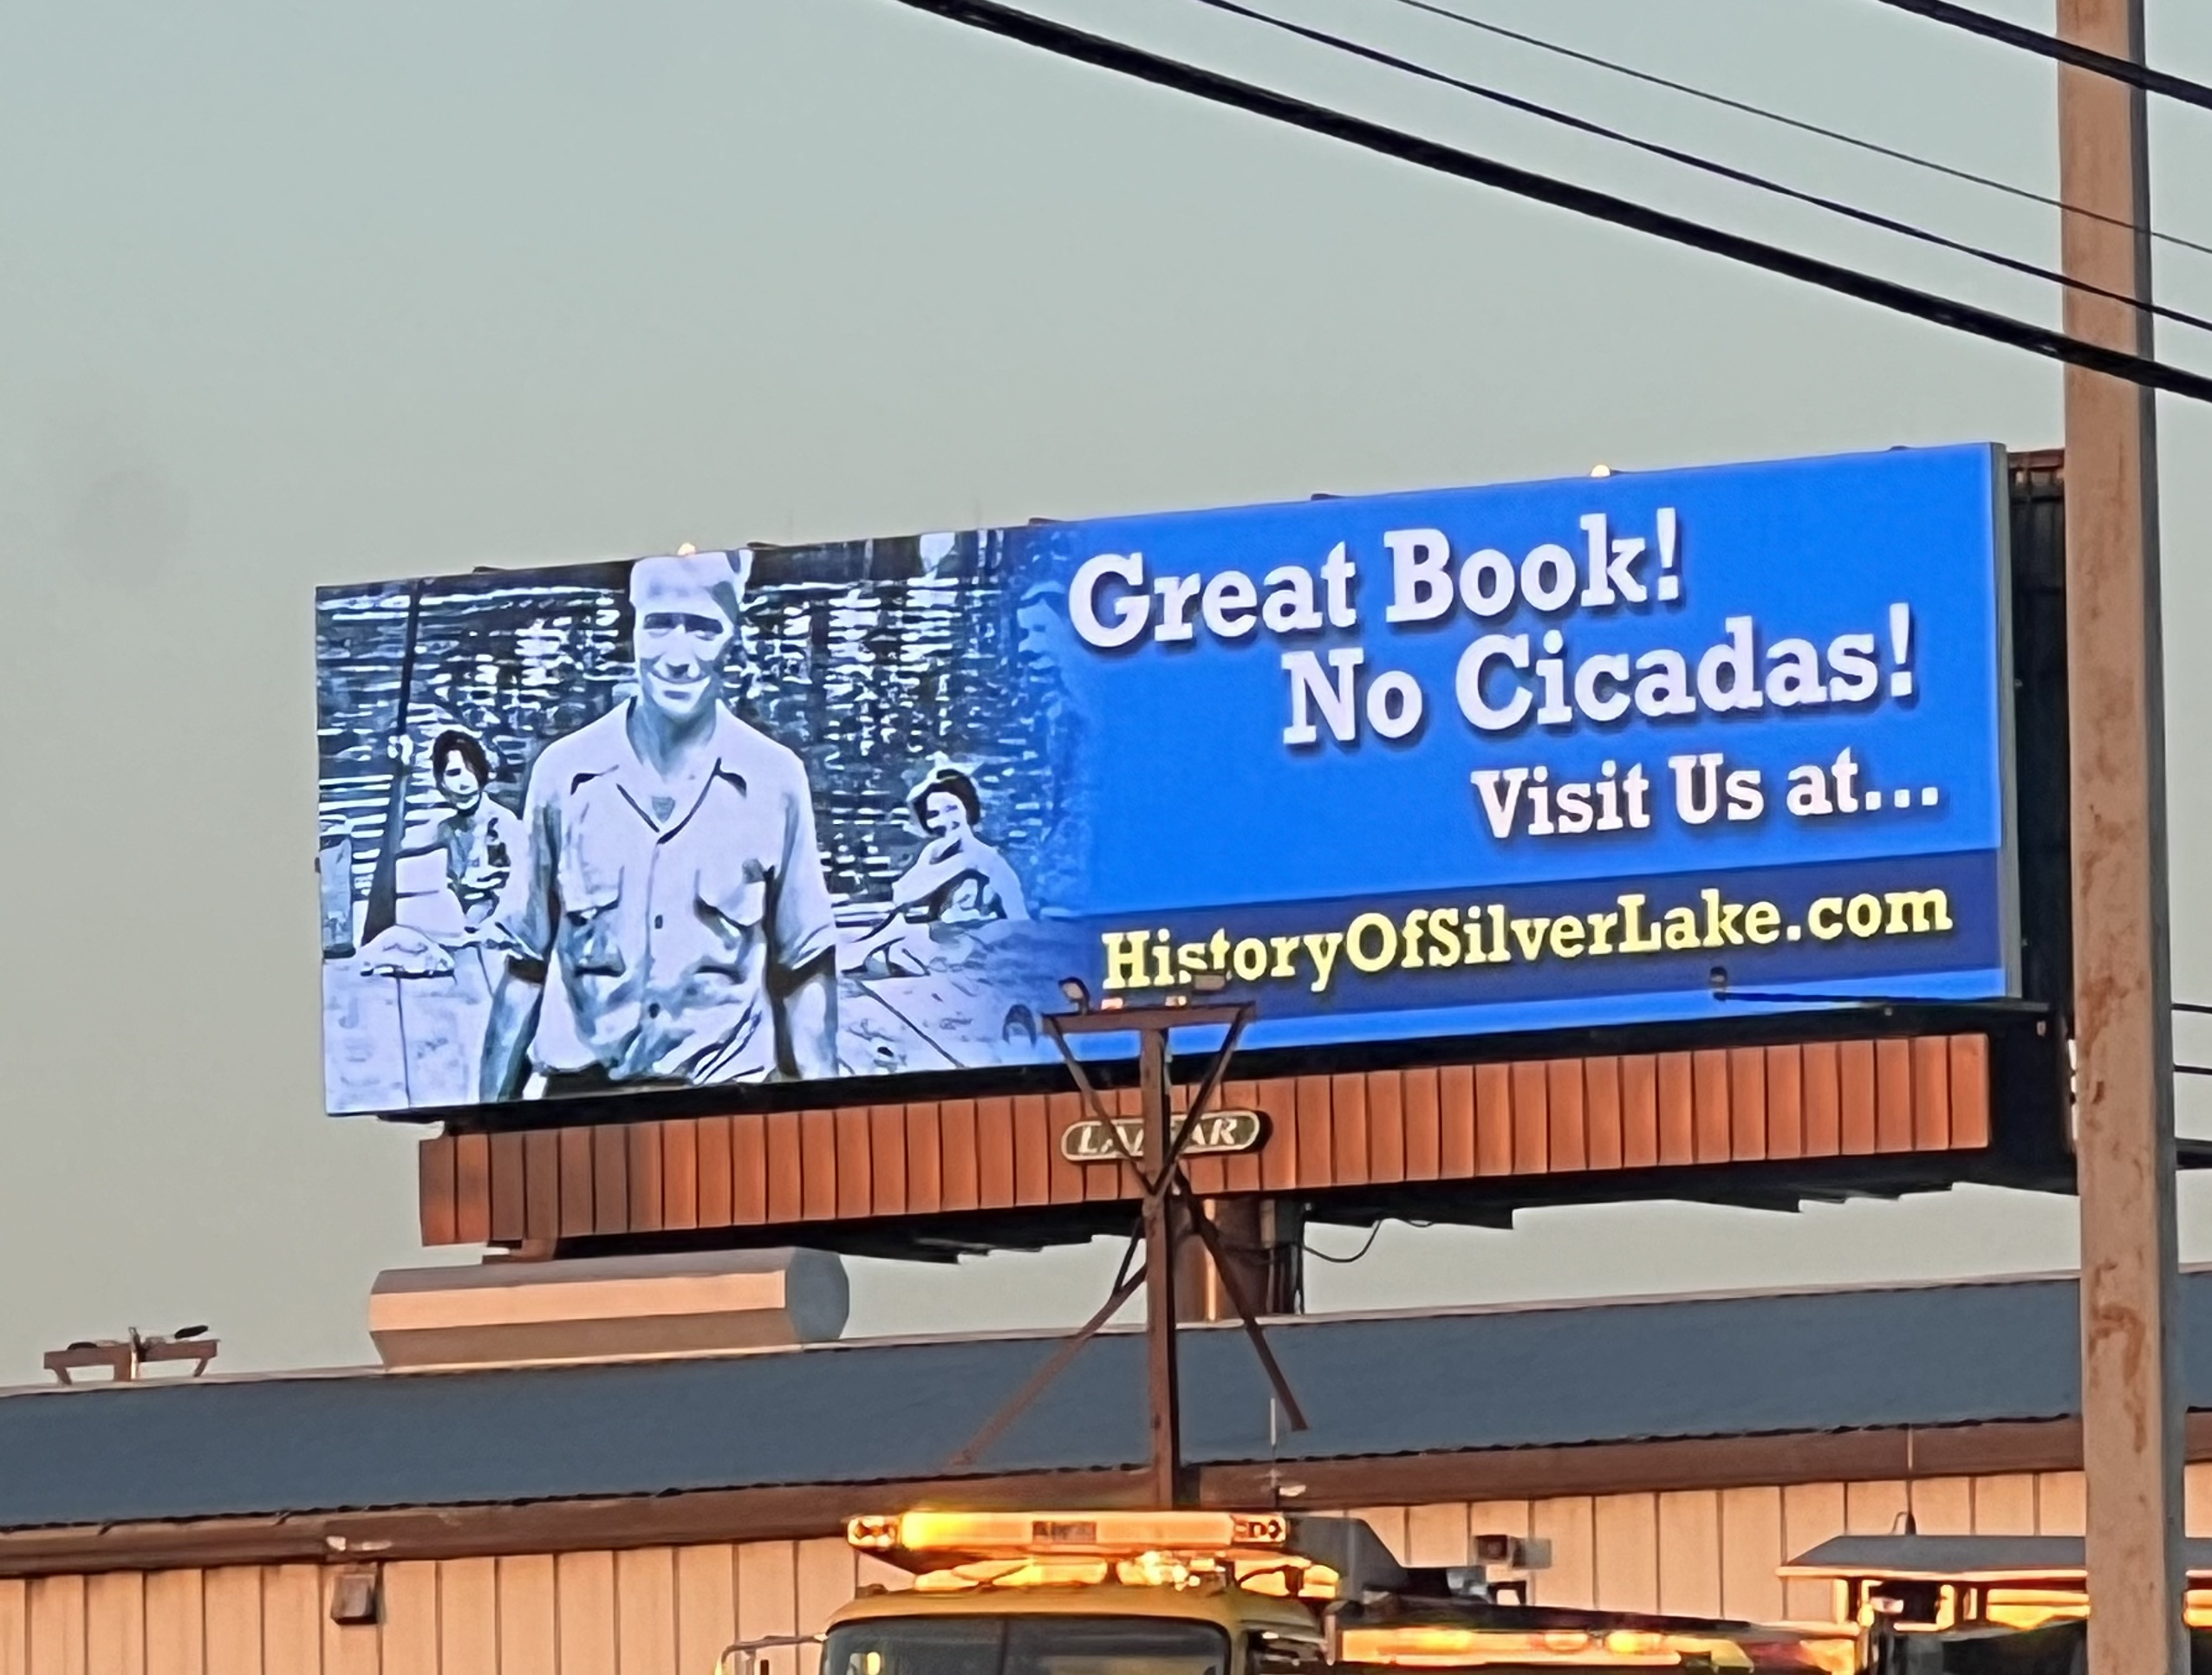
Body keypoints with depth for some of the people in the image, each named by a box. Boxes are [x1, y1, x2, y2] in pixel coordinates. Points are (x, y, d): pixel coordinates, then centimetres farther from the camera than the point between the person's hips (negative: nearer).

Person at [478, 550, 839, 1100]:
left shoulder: (774, 780, 2)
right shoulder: (564, 773, 4)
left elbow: (803, 976, 7)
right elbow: (525, 967, 9)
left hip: (728, 1095, 0)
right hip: (581, 1096, 0)